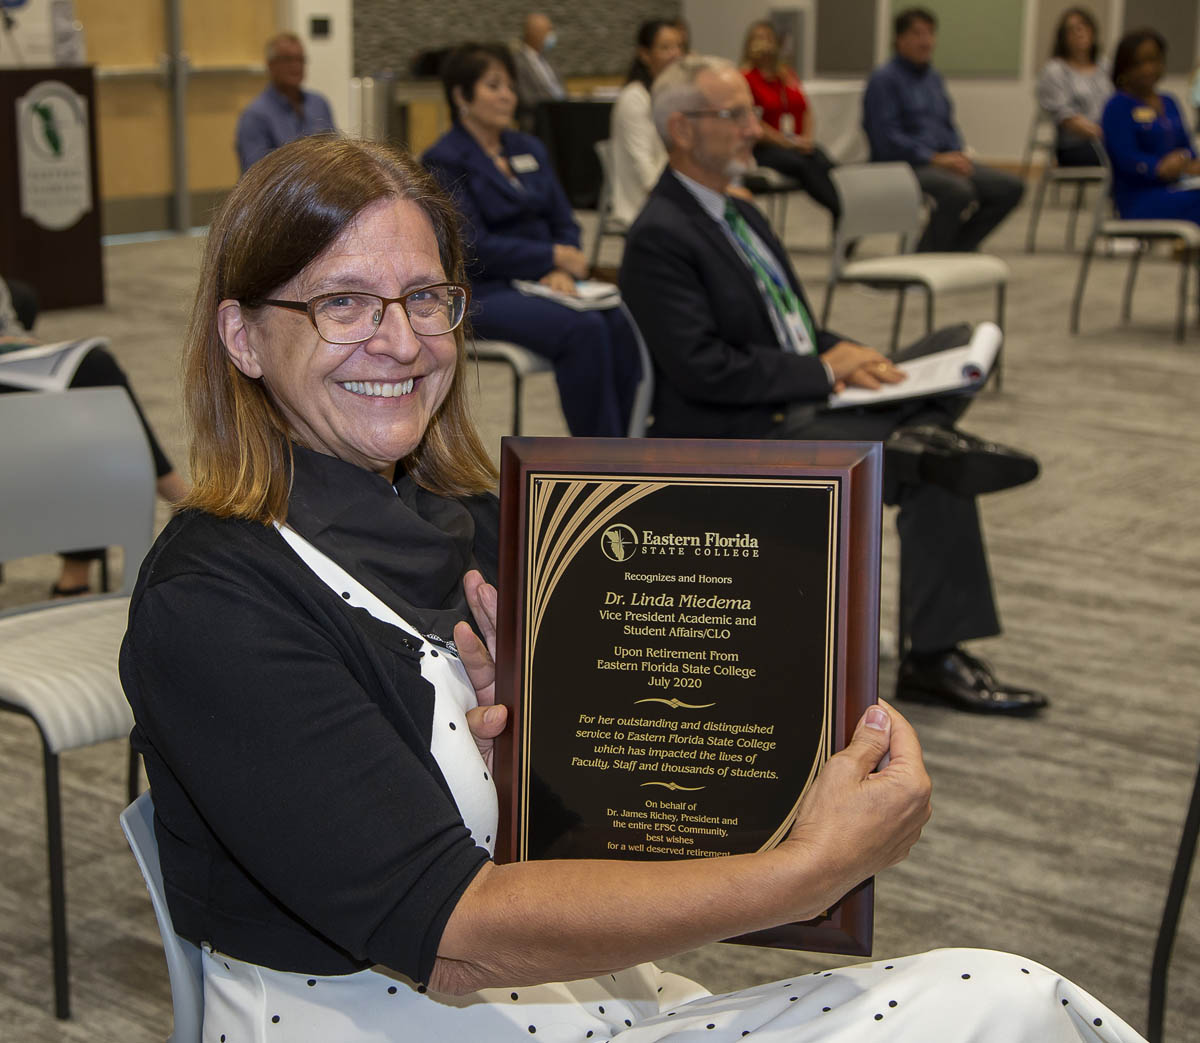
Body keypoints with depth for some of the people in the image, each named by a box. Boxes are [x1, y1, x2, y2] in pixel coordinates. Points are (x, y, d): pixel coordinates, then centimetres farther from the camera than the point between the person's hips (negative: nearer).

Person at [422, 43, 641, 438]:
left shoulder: (530, 149, 17)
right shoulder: (443, 161, -5)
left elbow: (565, 223, 13)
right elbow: (474, 247, -14)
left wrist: (562, 271, -9)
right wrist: (553, 257, -11)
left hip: (543, 284, 6)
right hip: (484, 294, -6)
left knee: (621, 322, -24)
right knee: (584, 329, -31)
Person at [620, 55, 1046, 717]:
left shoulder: (739, 214, 17)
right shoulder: (659, 237, -13)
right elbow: (703, 370, -21)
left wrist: (841, 350, 0)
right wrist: (823, 370, -15)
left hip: (799, 404, 9)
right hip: (733, 436, -9)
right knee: (929, 464, -22)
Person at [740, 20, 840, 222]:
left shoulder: (788, 74, 18)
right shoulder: (745, 78, 0)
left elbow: (806, 110, 19)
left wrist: (807, 138, -1)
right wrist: (787, 143, -12)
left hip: (799, 144, 4)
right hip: (765, 149, -4)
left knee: (826, 166, -28)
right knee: (804, 165, -33)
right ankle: (842, 213, -39)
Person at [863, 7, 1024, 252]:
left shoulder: (933, 77, 19)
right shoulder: (883, 79, -5)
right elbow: (886, 137, -14)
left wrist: (959, 154, 2)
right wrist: (935, 159, -20)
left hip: (943, 160, 8)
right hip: (903, 165, -8)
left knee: (1010, 186, -10)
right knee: (959, 190, -36)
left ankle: (959, 247, 0)